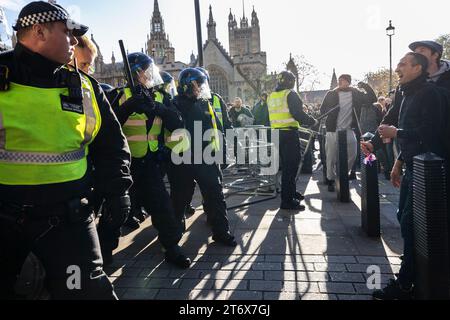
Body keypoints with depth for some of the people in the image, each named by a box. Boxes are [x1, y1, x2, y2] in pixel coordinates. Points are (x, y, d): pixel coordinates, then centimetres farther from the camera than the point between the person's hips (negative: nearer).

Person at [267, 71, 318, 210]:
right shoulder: (290, 94, -11)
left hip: (276, 133, 8)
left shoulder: (271, 97, 12)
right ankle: (287, 200, -3)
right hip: (290, 134, -8)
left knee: (286, 164, 19)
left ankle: (291, 192, 32)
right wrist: (312, 121, -4)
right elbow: (298, 114, -17)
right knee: (291, 166, -4)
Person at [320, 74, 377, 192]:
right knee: (331, 158, 2)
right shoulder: (331, 94, 0)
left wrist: (366, 87, -4)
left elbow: (373, 99, 6)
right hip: (333, 131, -2)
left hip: (349, 131, 2)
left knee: (352, 156, 5)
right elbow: (322, 110, 2)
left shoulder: (356, 93, 5)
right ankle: (331, 180, 18)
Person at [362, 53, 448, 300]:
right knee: (404, 217, 14)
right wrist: (400, 162, 18)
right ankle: (412, 273, 29)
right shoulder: (408, 94, 16)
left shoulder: (429, 93, -12)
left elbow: (428, 131, -22)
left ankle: (405, 285, 3)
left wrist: (396, 133, -14)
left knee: (410, 223, -8)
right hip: (412, 166, 9)